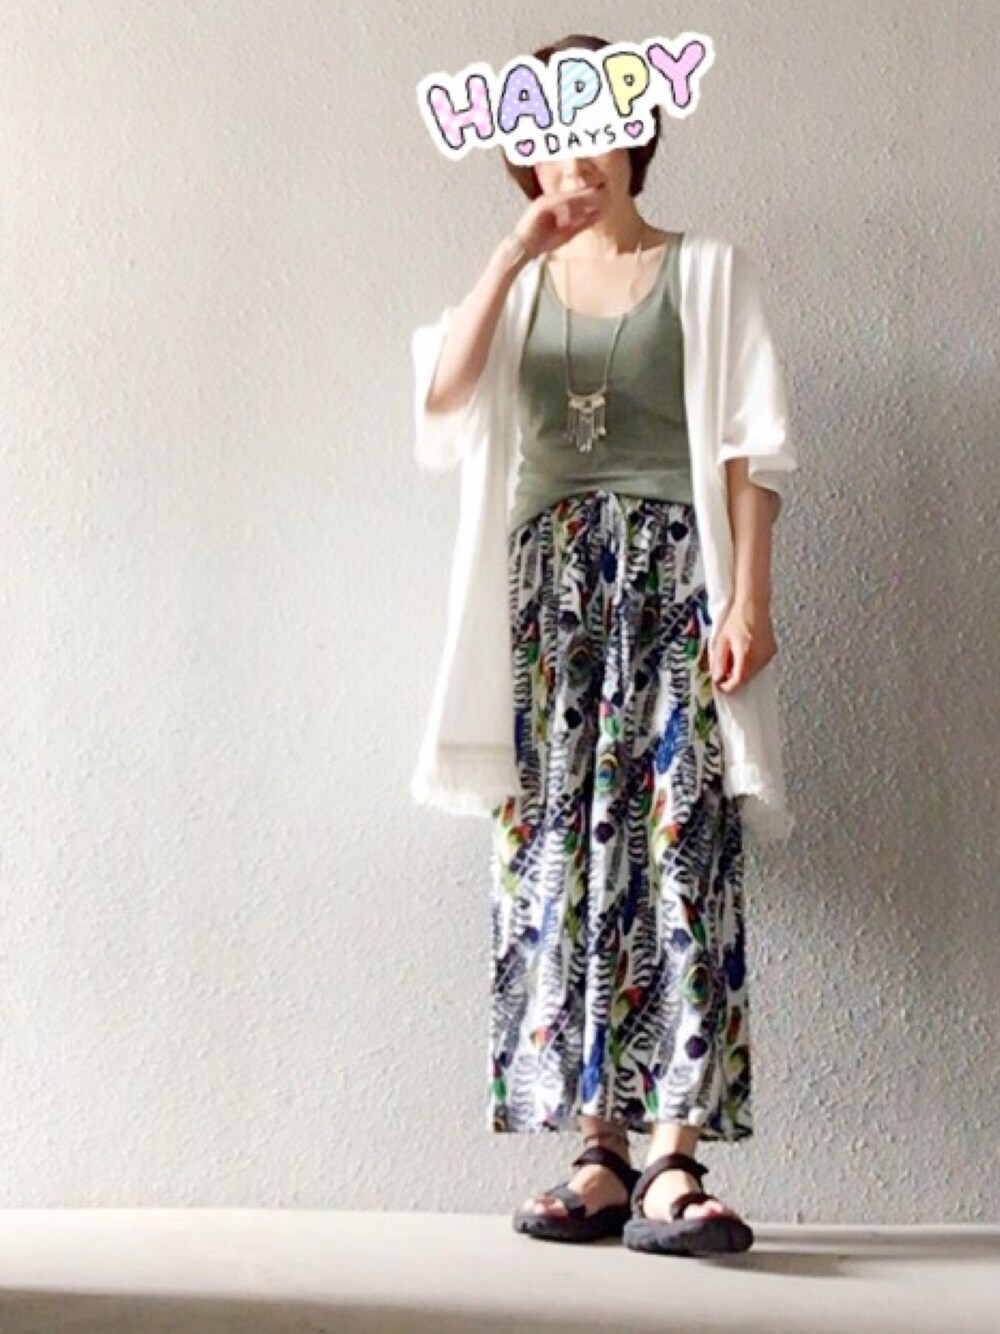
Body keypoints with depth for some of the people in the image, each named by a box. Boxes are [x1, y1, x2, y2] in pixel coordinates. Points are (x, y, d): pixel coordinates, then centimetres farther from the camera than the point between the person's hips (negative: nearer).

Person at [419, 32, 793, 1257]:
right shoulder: (523, 283, 18)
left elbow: (745, 450, 1)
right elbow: (444, 395, -3)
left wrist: (750, 597, -10)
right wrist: (515, 251, -6)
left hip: (673, 574, -3)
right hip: (550, 577, 3)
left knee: (678, 845, -12)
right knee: (555, 854, -4)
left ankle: (672, 1168, -16)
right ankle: (599, 1155, -1)